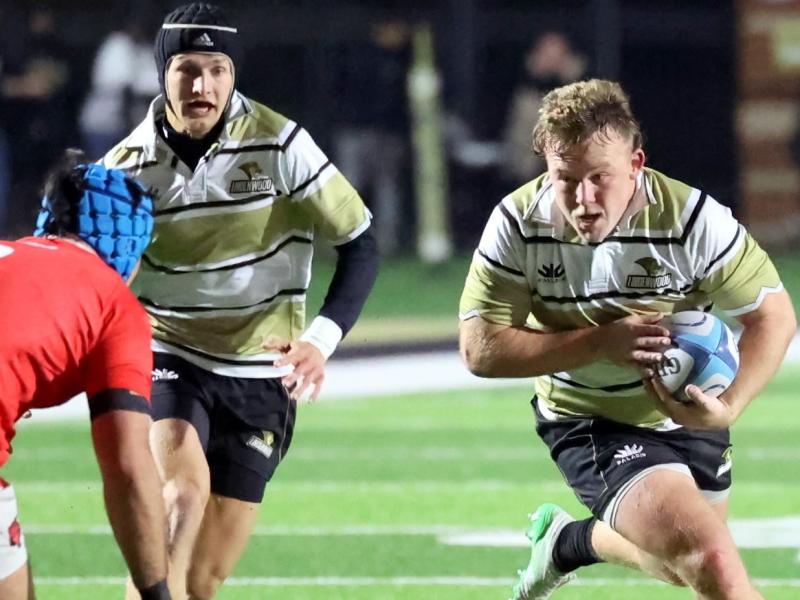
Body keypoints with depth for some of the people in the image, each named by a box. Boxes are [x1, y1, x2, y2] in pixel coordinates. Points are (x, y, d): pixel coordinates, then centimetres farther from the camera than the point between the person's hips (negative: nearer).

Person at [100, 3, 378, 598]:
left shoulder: (279, 146, -11)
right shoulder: (127, 165, -5)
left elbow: (359, 245, -7)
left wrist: (321, 341, -21)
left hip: (262, 377, 0)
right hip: (168, 358, 0)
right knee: (183, 489, -30)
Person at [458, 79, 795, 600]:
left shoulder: (692, 219, -22)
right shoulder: (518, 225, -21)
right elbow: (480, 350, -19)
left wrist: (728, 408, -30)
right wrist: (600, 343, -29)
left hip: (689, 417, 3)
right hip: (591, 426, -3)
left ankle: (572, 540, 52)